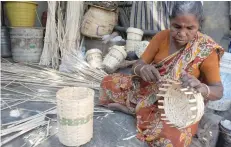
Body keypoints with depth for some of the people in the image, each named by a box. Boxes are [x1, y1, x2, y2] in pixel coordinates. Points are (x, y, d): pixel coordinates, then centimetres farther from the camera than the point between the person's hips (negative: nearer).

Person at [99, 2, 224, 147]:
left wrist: (200, 88, -40)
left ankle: (139, 110, -8)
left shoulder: (207, 49, -15)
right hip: (150, 91, 3)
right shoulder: (162, 36, -7)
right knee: (108, 83, -5)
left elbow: (218, 91, -15)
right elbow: (137, 65, -7)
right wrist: (142, 69, -33)